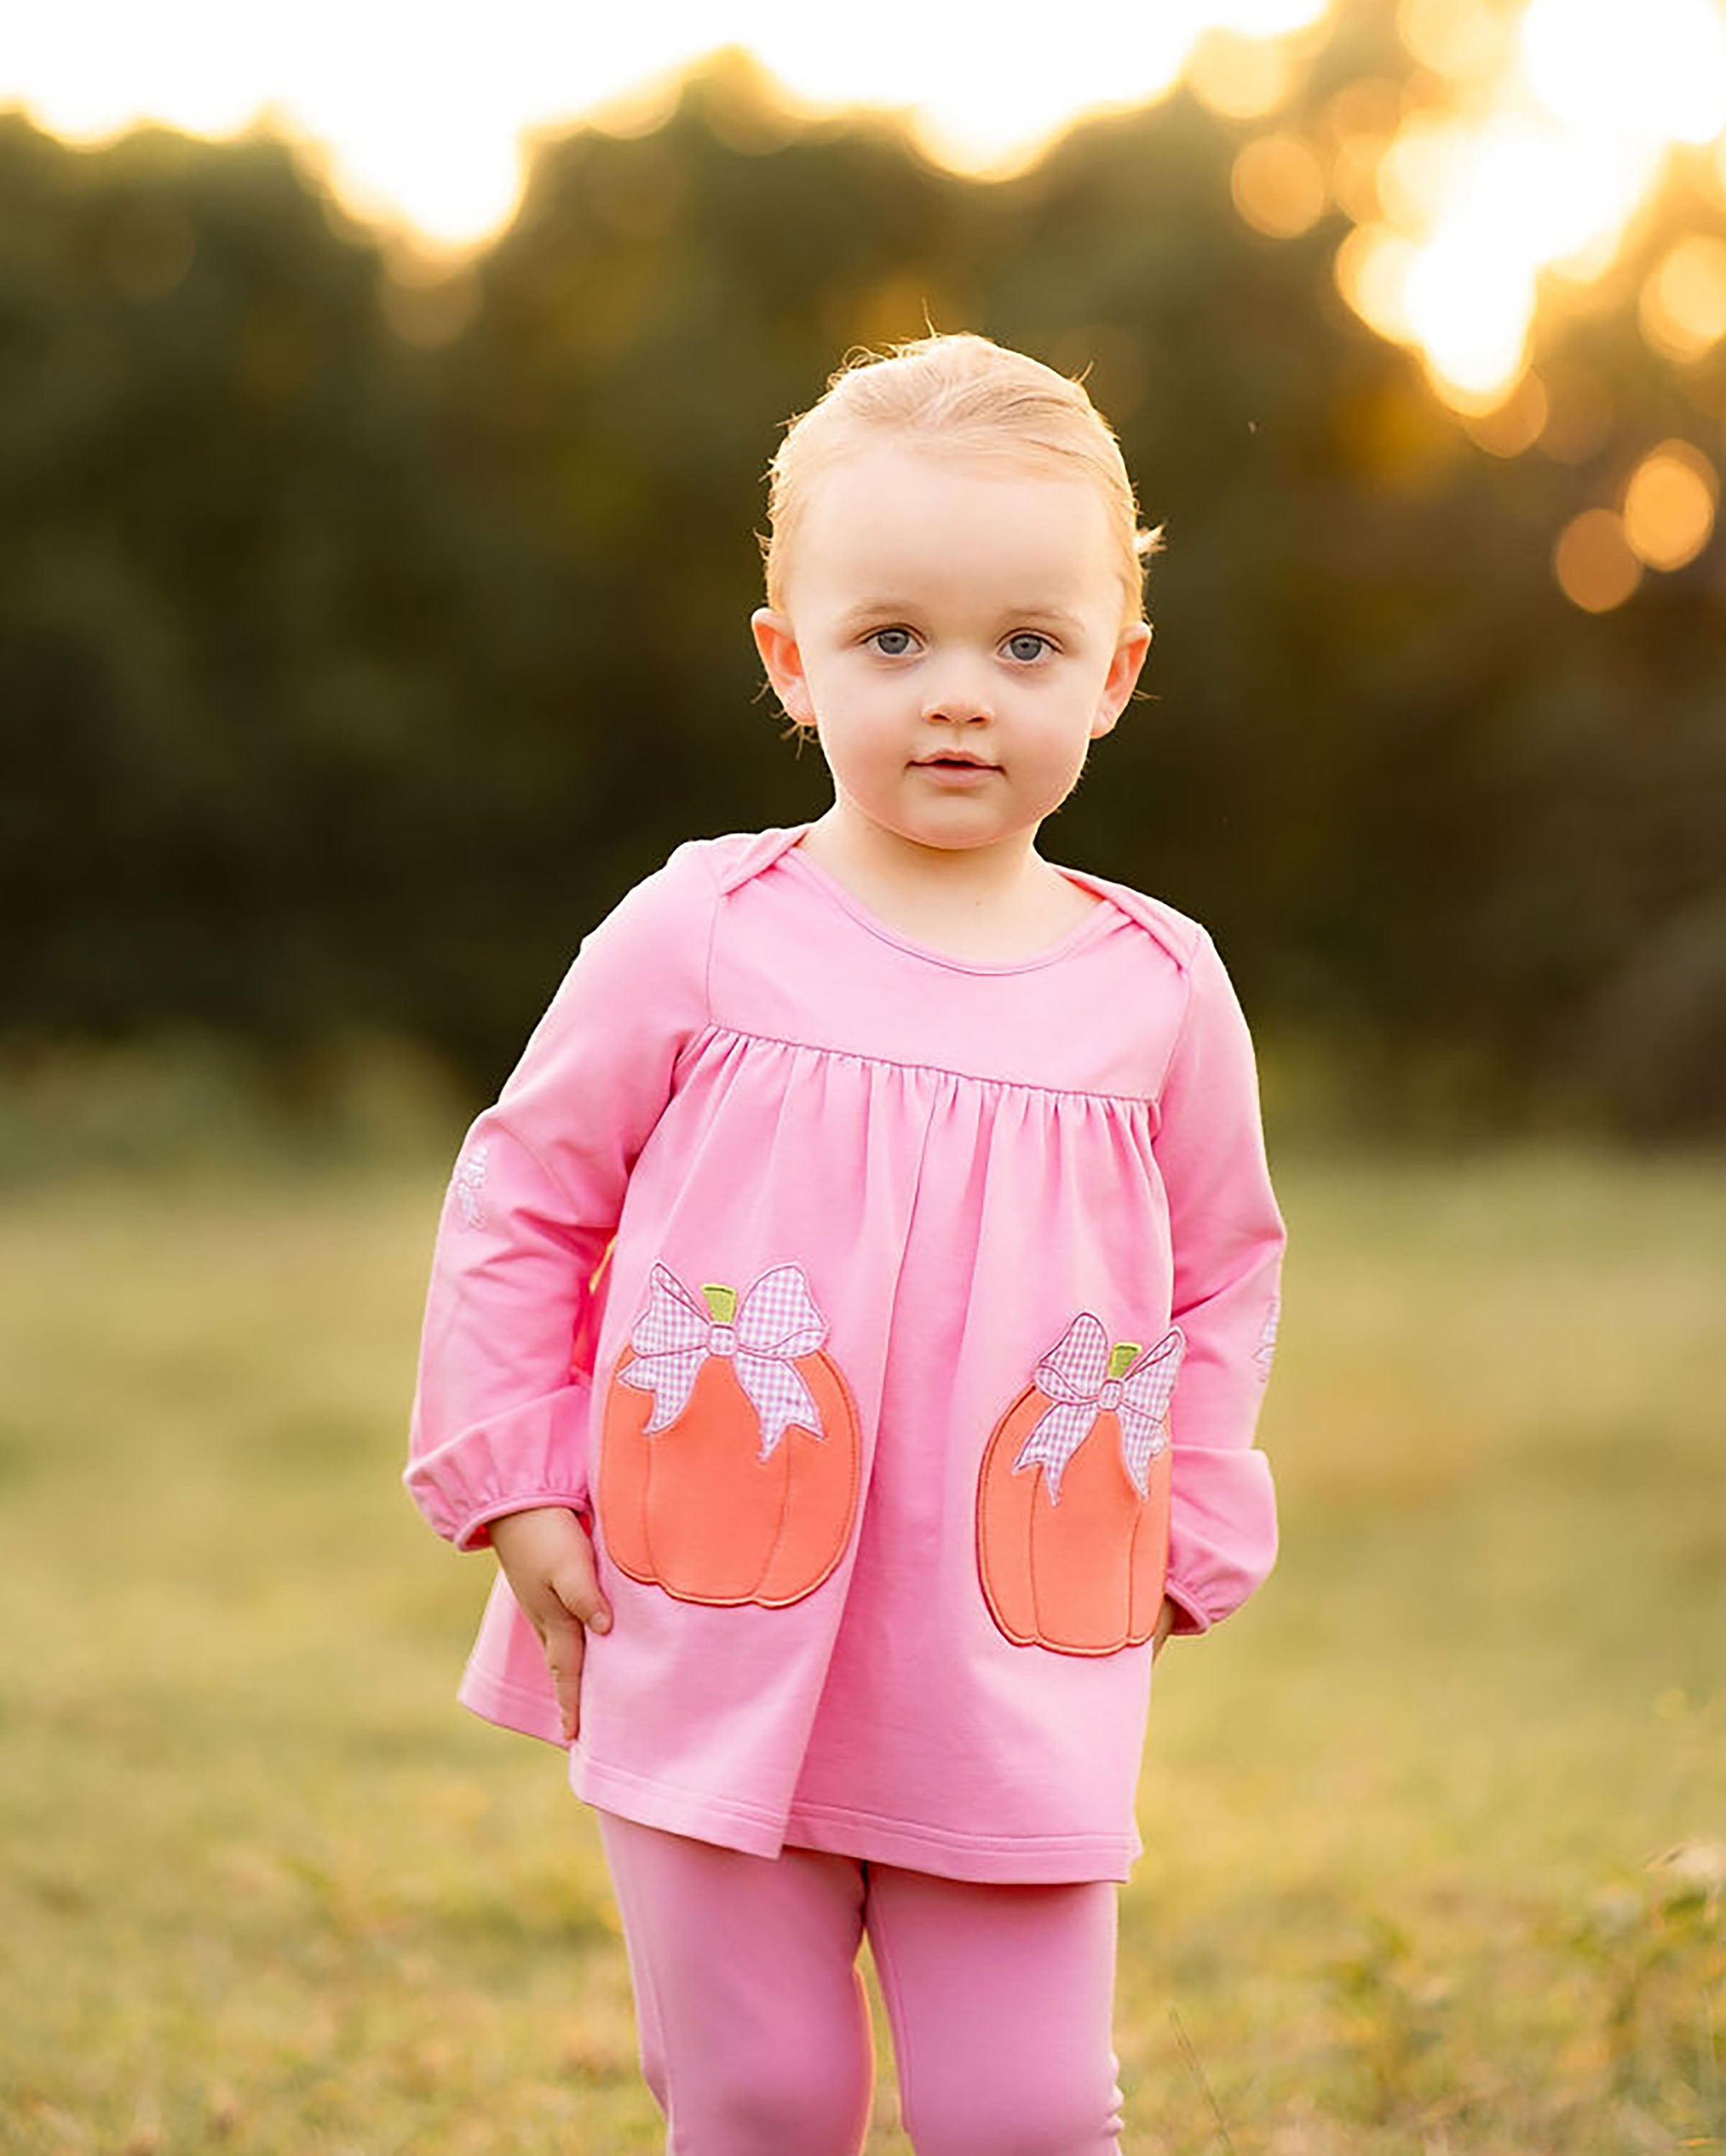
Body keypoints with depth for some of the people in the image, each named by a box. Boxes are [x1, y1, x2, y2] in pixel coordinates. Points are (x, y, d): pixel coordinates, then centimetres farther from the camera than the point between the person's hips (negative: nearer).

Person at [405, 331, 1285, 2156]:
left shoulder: (1158, 990, 1)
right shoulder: (699, 942, -5)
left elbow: (1225, 1270, 15)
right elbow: (519, 1202, 4)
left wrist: (1182, 1541, 9)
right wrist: (516, 1481, 0)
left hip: (1020, 1693, 1)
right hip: (713, 1663, -1)